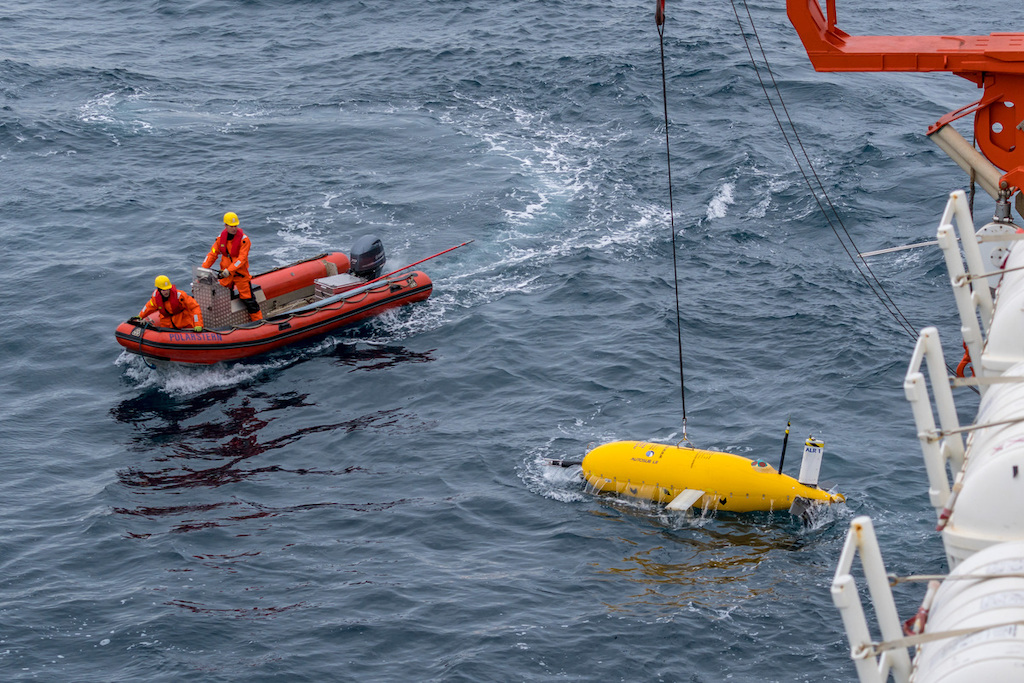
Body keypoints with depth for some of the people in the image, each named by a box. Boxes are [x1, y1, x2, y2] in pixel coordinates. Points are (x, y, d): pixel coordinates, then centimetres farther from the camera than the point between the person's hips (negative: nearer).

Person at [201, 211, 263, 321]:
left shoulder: (244, 239, -15)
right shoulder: (221, 238, 0)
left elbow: (242, 258, -21)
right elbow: (212, 254, 4)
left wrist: (229, 270, -31)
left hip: (240, 274, -5)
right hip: (225, 273, 5)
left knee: (248, 299, -3)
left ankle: (259, 321, 7)